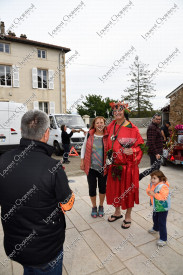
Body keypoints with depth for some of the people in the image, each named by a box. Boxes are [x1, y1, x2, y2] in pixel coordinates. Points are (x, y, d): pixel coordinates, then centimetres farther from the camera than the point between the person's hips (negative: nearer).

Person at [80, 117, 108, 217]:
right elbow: (83, 148, 6)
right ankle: (94, 207, 34)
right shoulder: (89, 135, -2)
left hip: (103, 167, 0)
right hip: (91, 167, 0)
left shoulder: (107, 136, -5)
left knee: (102, 187, 12)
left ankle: (101, 206, 38)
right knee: (92, 188, 8)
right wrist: (82, 162, 4)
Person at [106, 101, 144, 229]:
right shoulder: (111, 127, 5)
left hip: (128, 165, -5)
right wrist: (109, 158, 8)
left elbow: (140, 145, -6)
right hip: (114, 165, 5)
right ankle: (117, 212, 39)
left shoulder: (132, 128, -10)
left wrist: (132, 151, -25)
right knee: (115, 189, 16)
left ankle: (128, 216, 30)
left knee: (127, 190, 8)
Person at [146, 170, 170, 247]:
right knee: (155, 219, 28)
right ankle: (155, 228, 55)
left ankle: (163, 239, 11)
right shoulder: (152, 184, -6)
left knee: (162, 223, -3)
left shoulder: (163, 187, -29)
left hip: (163, 208, -8)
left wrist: (154, 194, -35)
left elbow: (163, 197, -35)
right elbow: (148, 190, 5)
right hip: (156, 207, 8)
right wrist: (149, 192, -17)